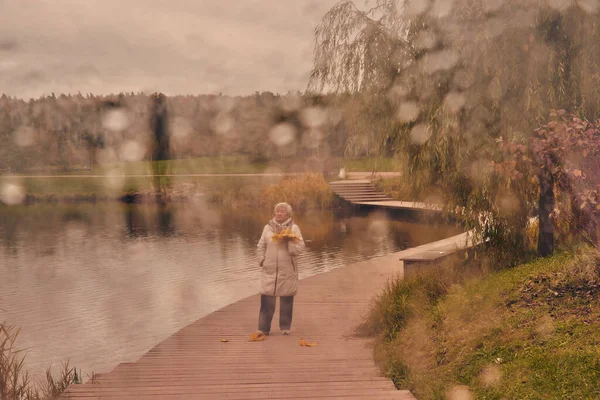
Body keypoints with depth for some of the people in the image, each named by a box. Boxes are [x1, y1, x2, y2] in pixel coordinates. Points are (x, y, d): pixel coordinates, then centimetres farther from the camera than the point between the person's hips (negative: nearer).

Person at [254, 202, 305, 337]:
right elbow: (261, 246, 10)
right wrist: (262, 260, 0)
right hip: (269, 270, 1)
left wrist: (289, 241, -19)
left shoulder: (294, 228, 1)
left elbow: (300, 248, -7)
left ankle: (285, 327, 18)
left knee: (286, 300, 5)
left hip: (287, 270, -1)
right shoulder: (268, 227, 7)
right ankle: (263, 328, 5)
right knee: (266, 299, -1)